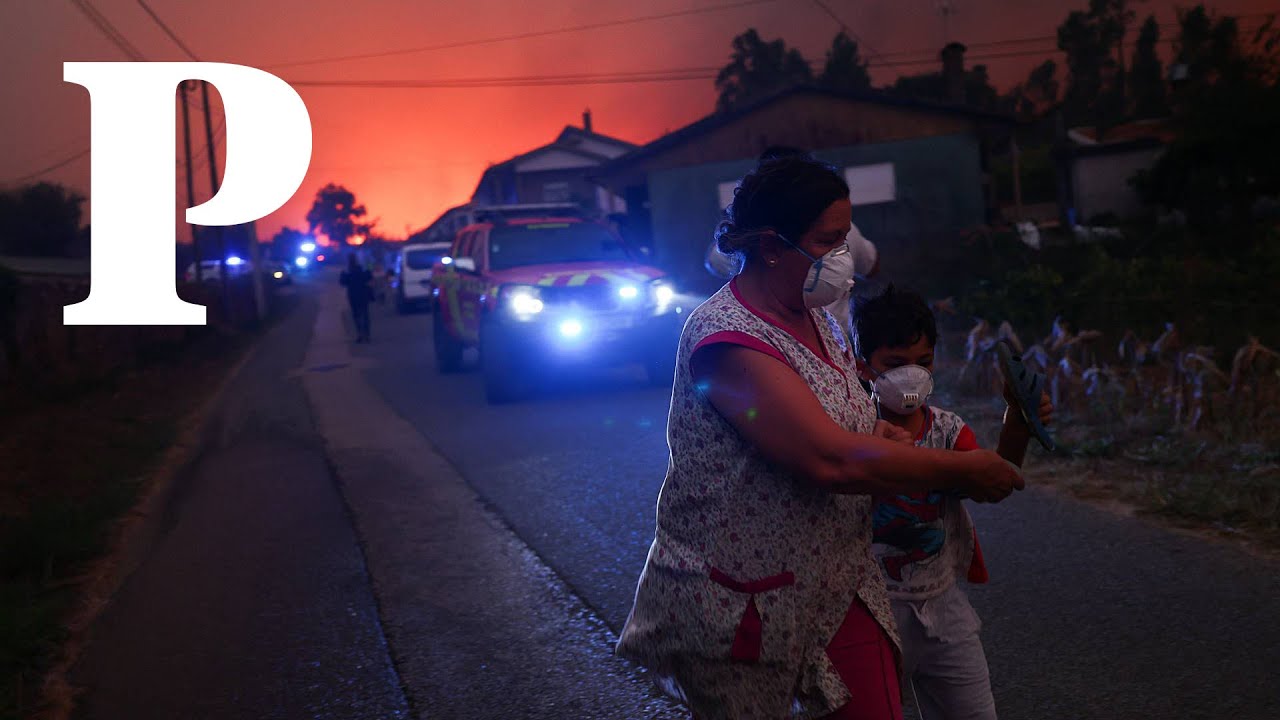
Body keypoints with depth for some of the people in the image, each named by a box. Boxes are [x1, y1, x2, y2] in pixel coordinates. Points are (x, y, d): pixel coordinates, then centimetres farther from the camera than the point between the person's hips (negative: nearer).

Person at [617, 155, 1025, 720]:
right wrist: (962, 471, -21)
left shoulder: (814, 319, 7)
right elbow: (833, 461, -32)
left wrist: (883, 434, -1)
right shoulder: (727, 339, -24)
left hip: (836, 584, 8)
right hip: (742, 604, -8)